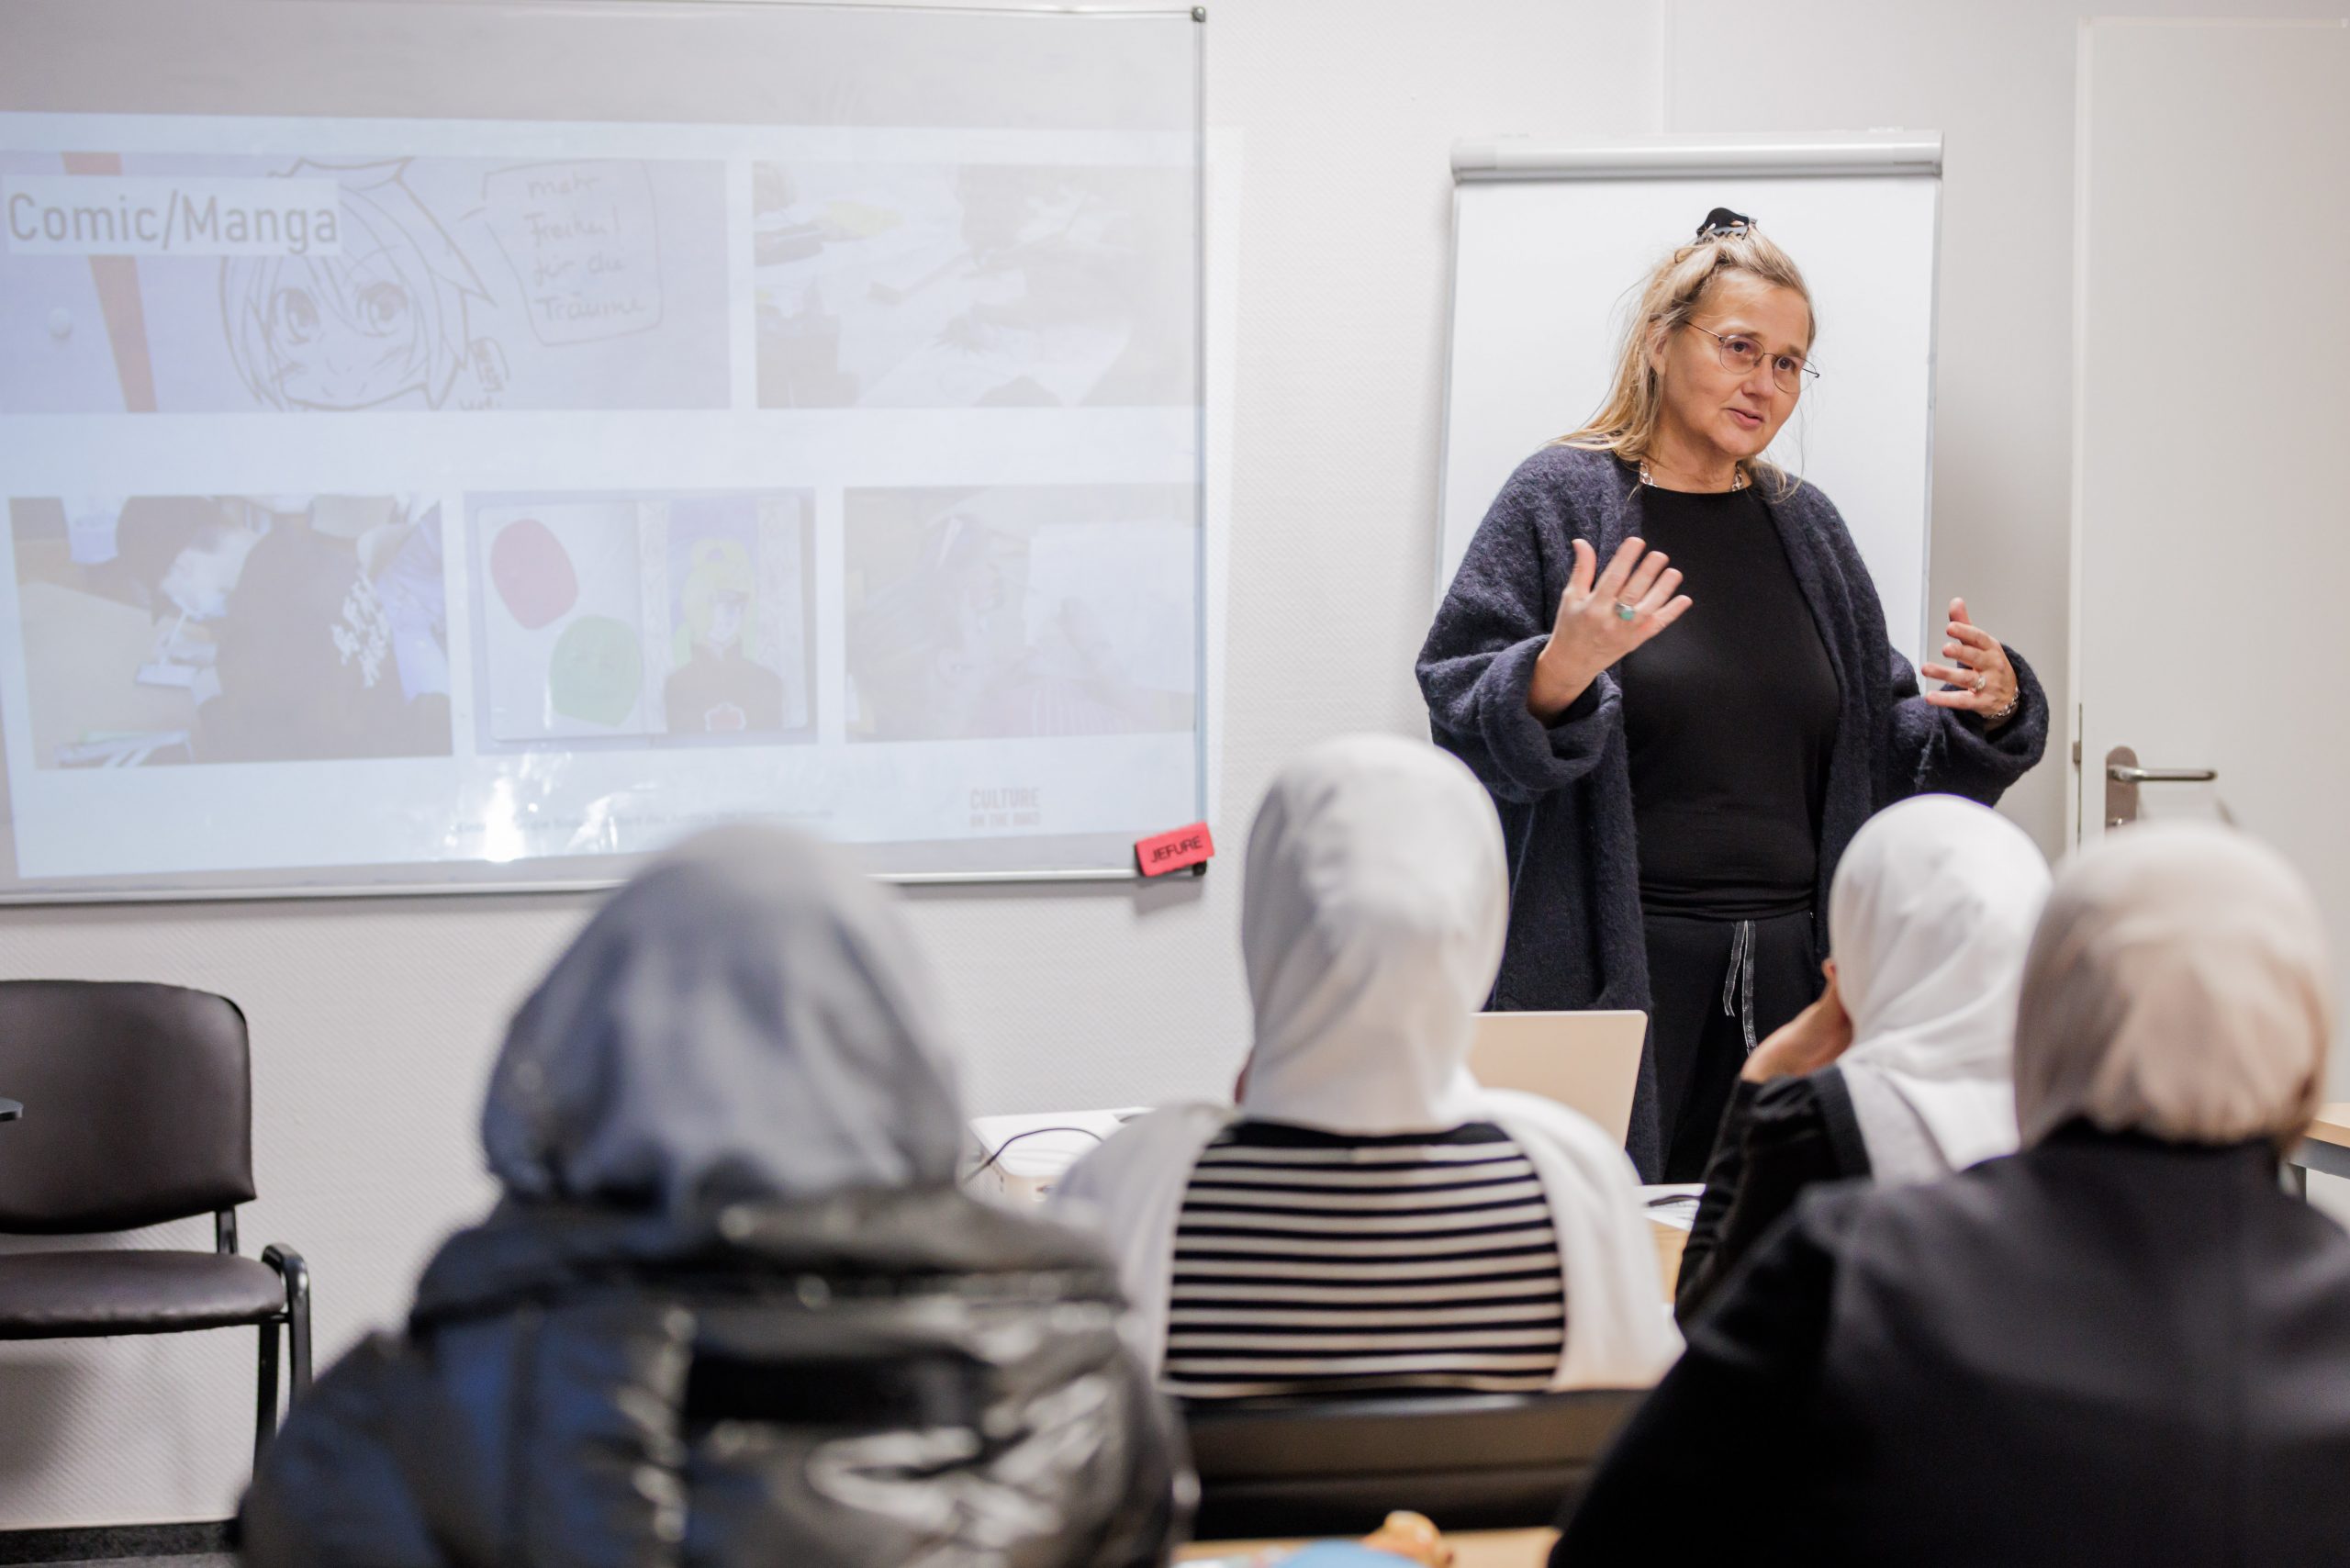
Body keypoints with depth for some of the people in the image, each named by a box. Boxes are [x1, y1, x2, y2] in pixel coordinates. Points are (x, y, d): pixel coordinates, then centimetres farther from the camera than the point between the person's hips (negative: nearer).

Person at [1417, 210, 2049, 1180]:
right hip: (1615, 973, -5)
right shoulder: (1561, 499, -1)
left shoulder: (1804, 526, 15)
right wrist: (1557, 675, -26)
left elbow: (1885, 756, 18)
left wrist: (1990, 711, 0)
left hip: (1788, 979, 5)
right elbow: (1464, 724, -7)